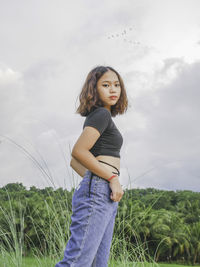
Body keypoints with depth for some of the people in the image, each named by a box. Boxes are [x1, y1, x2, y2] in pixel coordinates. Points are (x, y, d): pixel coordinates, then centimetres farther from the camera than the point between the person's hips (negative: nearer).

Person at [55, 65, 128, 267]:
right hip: (97, 192, -10)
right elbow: (78, 152, -17)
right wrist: (112, 178, -13)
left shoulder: (96, 117, 23)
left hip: (106, 198, 10)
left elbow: (74, 163, 24)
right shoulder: (102, 114, -4)